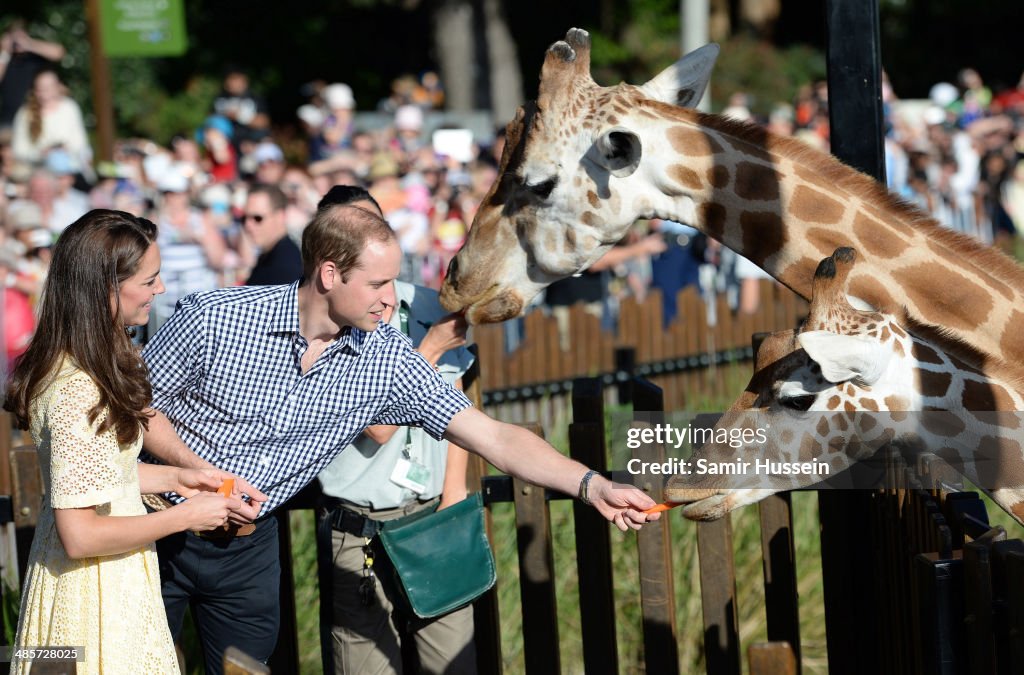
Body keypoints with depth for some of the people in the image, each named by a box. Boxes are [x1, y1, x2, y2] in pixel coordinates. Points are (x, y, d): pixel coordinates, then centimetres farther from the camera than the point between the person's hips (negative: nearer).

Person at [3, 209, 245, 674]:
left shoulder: (97, 366, 4)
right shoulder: (78, 393, -27)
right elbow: (80, 535, -26)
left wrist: (175, 477, 5)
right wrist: (184, 516, -17)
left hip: (113, 579, 10)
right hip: (94, 593, -10)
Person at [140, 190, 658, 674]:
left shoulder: (387, 361, -11)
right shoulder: (213, 319, -19)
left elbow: (493, 437, -14)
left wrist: (591, 486, -25)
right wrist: (204, 474, -20)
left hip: (248, 549, 3)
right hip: (162, 526, -2)